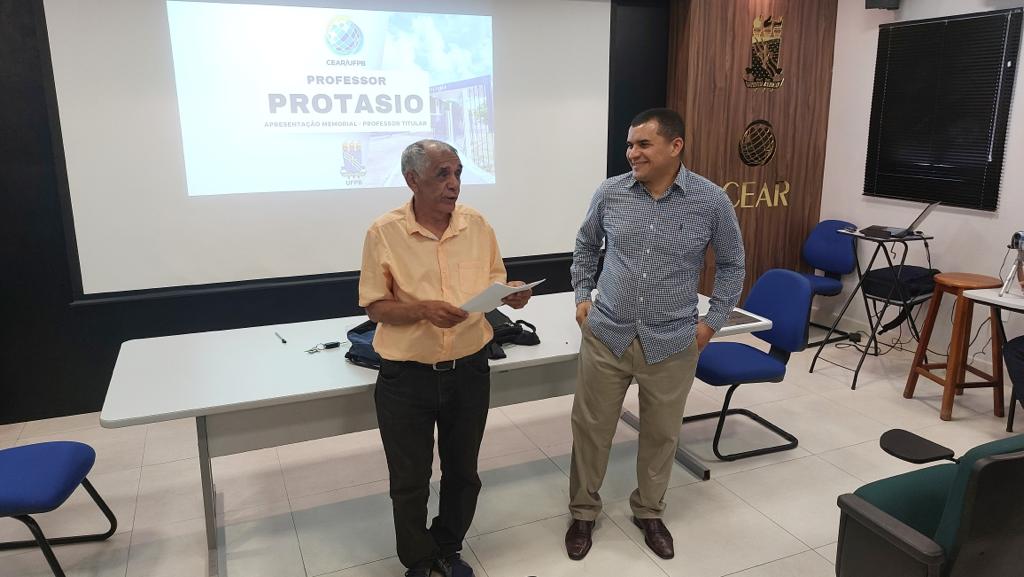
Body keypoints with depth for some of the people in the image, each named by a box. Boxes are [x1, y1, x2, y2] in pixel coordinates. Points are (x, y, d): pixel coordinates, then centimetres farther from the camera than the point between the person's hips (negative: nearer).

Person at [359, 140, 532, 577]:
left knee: (463, 474, 18)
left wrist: (511, 294, -14)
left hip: (469, 372, 3)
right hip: (406, 378, -3)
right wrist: (423, 309, -25)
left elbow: (494, 284, 8)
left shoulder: (477, 224, -2)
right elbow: (375, 307, -8)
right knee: (410, 482, 12)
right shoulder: (384, 232, -11)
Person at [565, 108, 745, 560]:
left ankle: (649, 512, 39)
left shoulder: (711, 201, -7)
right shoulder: (609, 193, -3)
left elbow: (731, 264, 6)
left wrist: (713, 321, 1)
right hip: (605, 336, 1)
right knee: (590, 428, 10)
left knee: (661, 434, 15)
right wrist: (582, 296, 7)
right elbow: (585, 246, 14)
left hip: (671, 345, 0)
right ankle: (583, 511, 32)